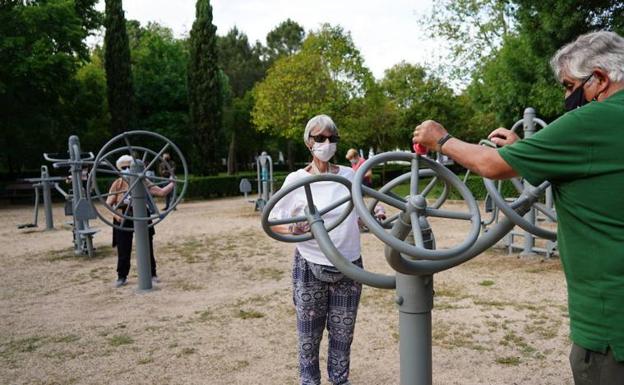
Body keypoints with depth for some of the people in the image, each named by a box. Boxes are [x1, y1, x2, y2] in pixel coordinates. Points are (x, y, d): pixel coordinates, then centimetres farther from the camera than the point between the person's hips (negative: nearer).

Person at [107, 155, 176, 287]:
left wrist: (172, 184, -7)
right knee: (123, 251, 4)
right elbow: (108, 203, -6)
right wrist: (115, 214, -22)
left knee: (147, 248, 8)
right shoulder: (117, 184, -4)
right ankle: (122, 277, 20)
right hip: (123, 220, -1)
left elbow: (161, 192, 0)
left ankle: (152, 274, 23)